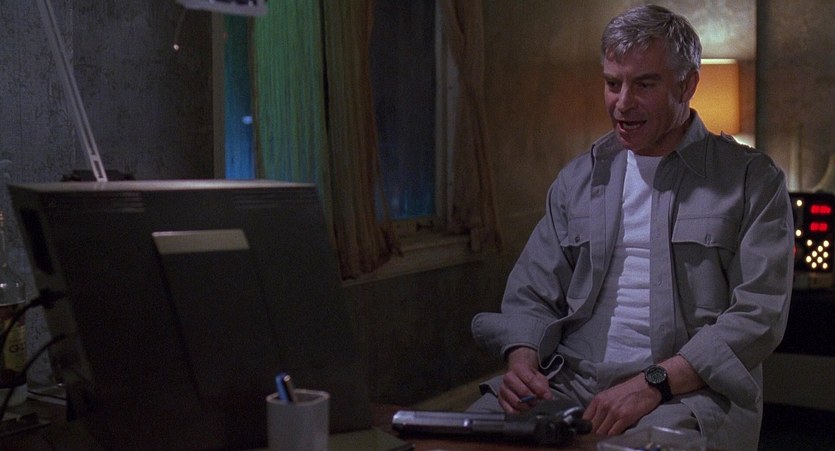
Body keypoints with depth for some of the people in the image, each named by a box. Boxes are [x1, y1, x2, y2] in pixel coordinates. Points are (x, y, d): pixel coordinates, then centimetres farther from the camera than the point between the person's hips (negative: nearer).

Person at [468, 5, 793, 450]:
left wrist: (655, 383, -18)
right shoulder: (578, 178, 16)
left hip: (690, 392, -3)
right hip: (570, 381, 4)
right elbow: (533, 293, 13)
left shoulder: (752, 180, 2)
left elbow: (759, 314, -7)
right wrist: (522, 359, -9)